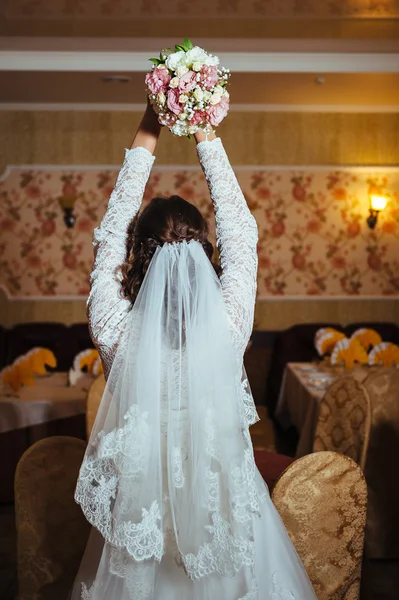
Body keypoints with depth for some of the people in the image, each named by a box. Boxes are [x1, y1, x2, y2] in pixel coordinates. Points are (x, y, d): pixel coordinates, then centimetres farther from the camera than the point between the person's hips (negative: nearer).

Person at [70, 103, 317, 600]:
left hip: (138, 503, 1)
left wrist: (145, 139, -8)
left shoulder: (115, 333, -23)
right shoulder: (229, 329, -23)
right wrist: (208, 138, -7)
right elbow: (241, 234, -10)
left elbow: (110, 237, -9)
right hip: (223, 506, 0)